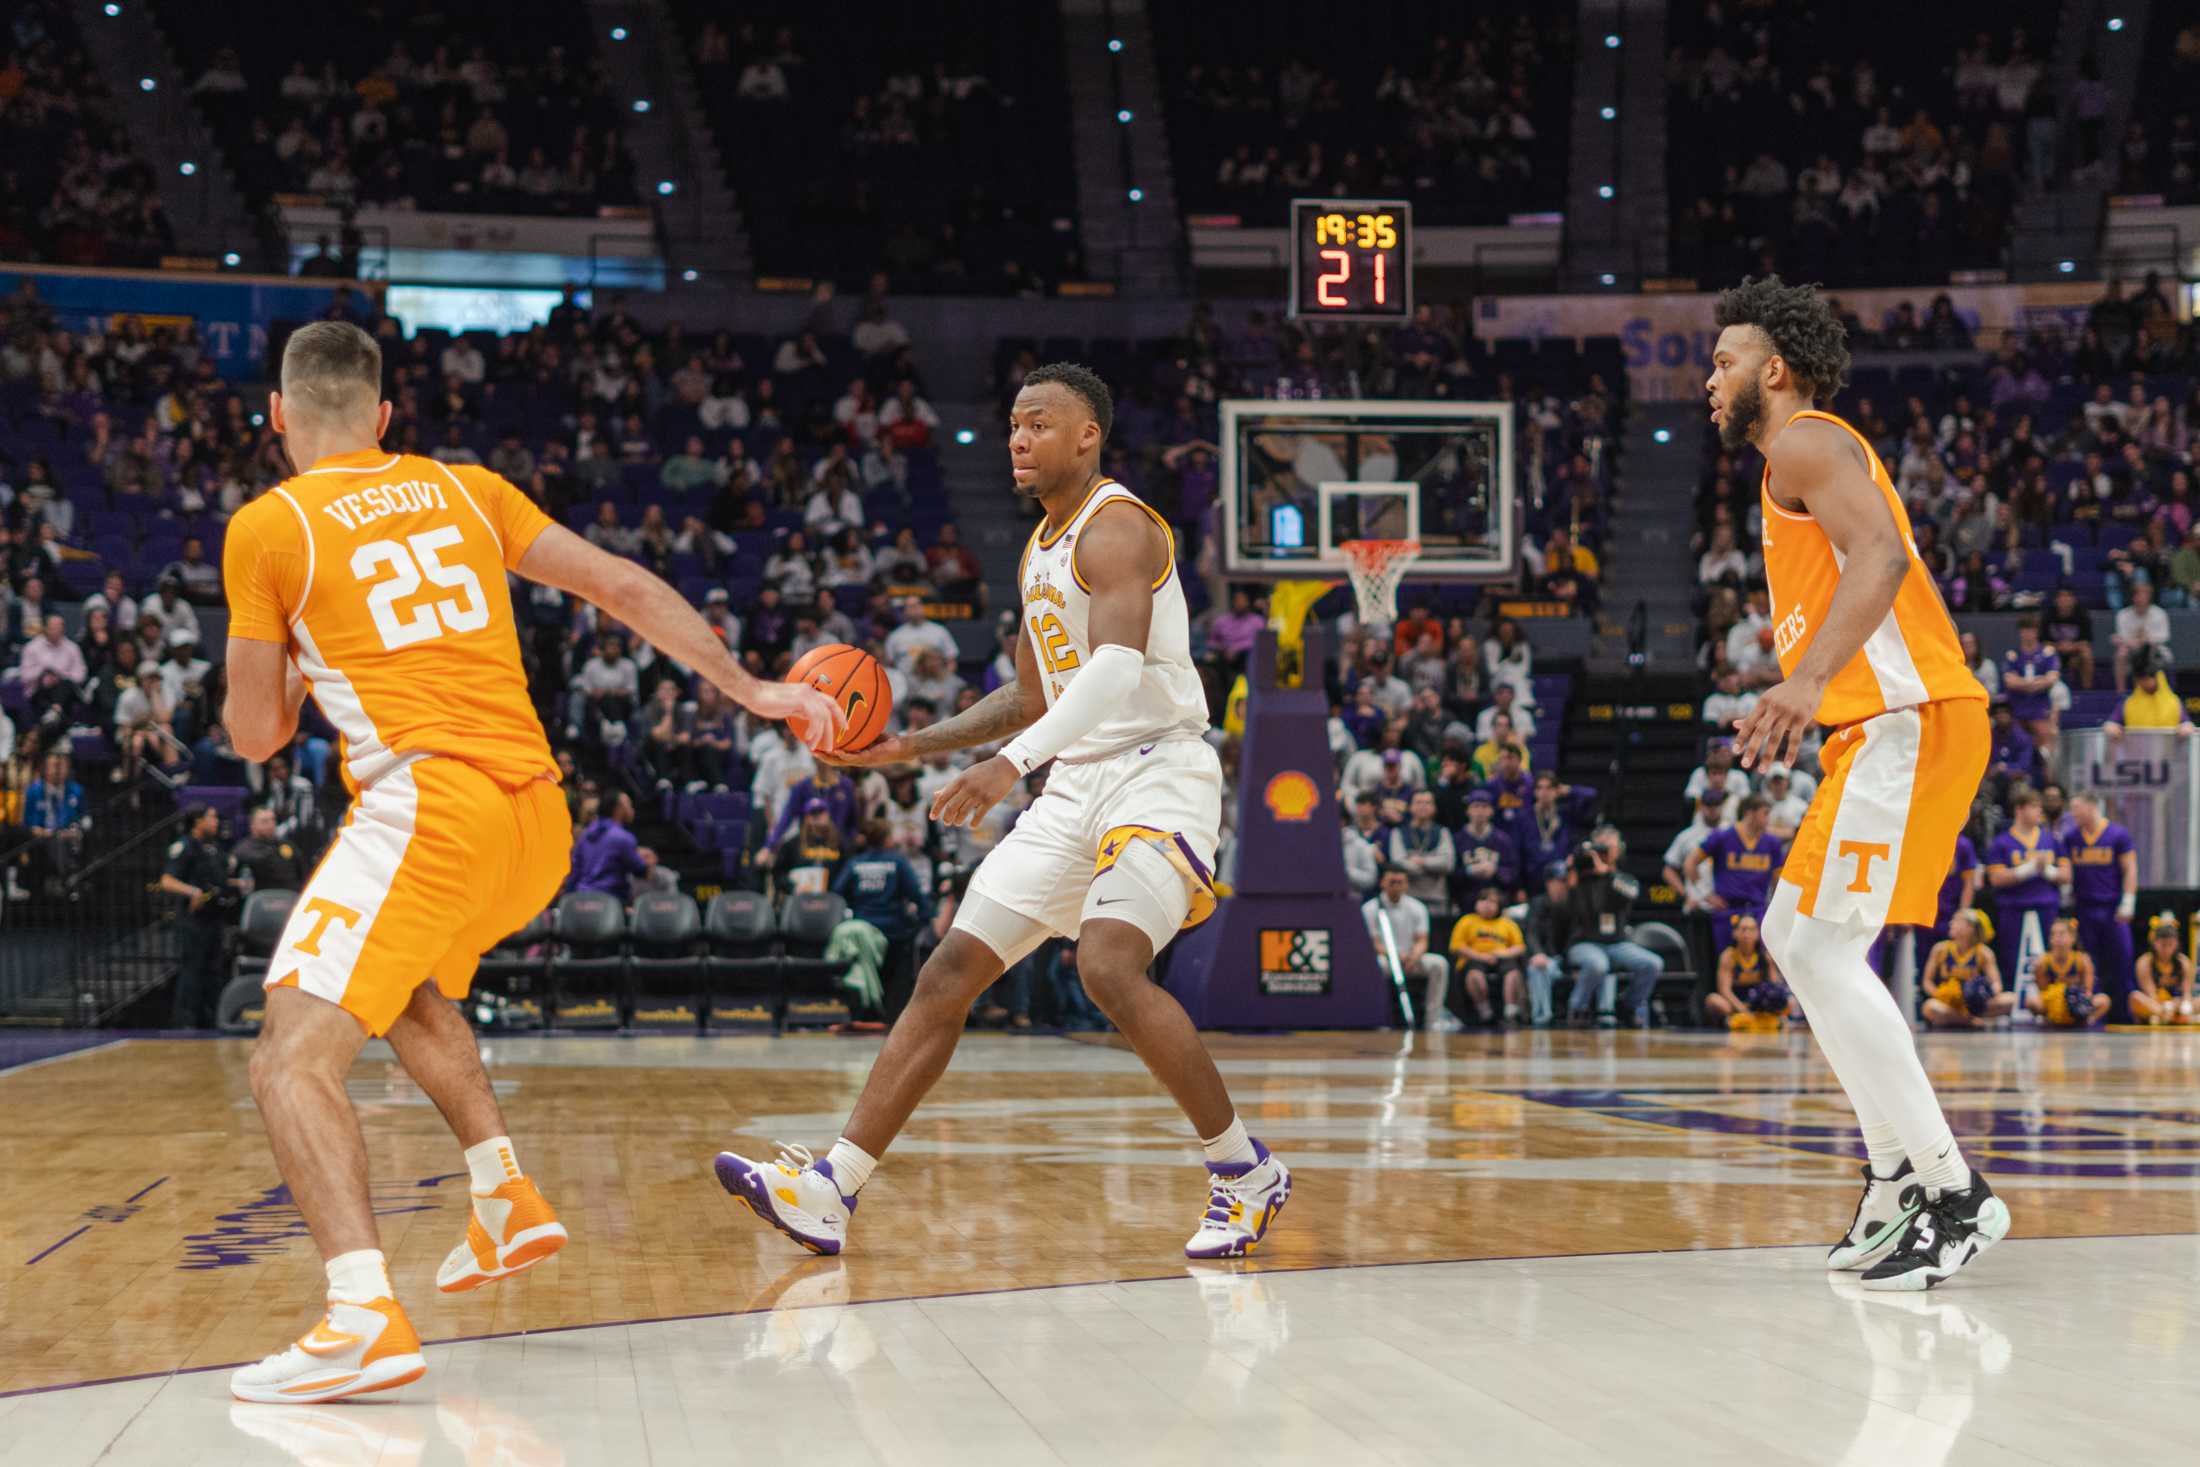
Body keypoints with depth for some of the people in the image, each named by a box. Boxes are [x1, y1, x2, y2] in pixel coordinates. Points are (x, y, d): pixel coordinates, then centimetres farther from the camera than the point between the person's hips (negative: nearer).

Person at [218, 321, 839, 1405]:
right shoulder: (466, 489, 17)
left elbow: (256, 736, 9)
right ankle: (509, 1204, 27)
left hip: (425, 809, -7)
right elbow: (625, 590, 17)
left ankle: (363, 1316, -32)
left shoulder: (267, 526, 4)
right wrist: (753, 690, 23)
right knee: (407, 982, 34)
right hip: (539, 816, 7)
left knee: (292, 1059, -11)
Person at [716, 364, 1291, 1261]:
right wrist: (913, 746, 18)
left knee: (1109, 969, -28)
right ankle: (832, 1188, 0)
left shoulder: (1116, 528, -12)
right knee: (950, 971, 1)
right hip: (1077, 784, 9)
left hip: (1159, 770, -9)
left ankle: (1245, 1175, -10)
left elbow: (1120, 667, -29)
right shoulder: (1040, 550, 18)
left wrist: (1010, 764, -40)